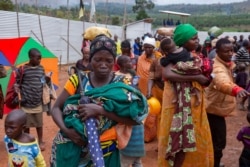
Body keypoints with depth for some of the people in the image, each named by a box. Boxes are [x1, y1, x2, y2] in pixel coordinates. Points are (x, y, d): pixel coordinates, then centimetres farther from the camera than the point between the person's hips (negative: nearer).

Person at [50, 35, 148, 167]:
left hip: (105, 151, 0)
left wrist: (100, 110, -25)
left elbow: (135, 118, -17)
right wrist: (65, 129, -18)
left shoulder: (121, 84, -7)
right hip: (74, 148, 1)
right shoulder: (78, 81, -4)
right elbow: (57, 108, 1)